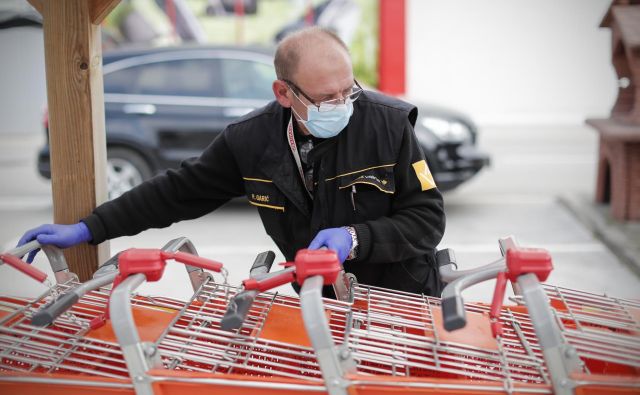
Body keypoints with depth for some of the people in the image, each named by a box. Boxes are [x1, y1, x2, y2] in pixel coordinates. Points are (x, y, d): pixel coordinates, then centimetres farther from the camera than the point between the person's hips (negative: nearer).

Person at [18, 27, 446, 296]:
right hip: (325, 304, 2)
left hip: (402, 302, -2)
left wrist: (354, 238, -31)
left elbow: (428, 216, -14)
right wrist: (86, 229, -3)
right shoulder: (250, 140, -11)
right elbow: (177, 191, -1)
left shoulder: (390, 124, -19)